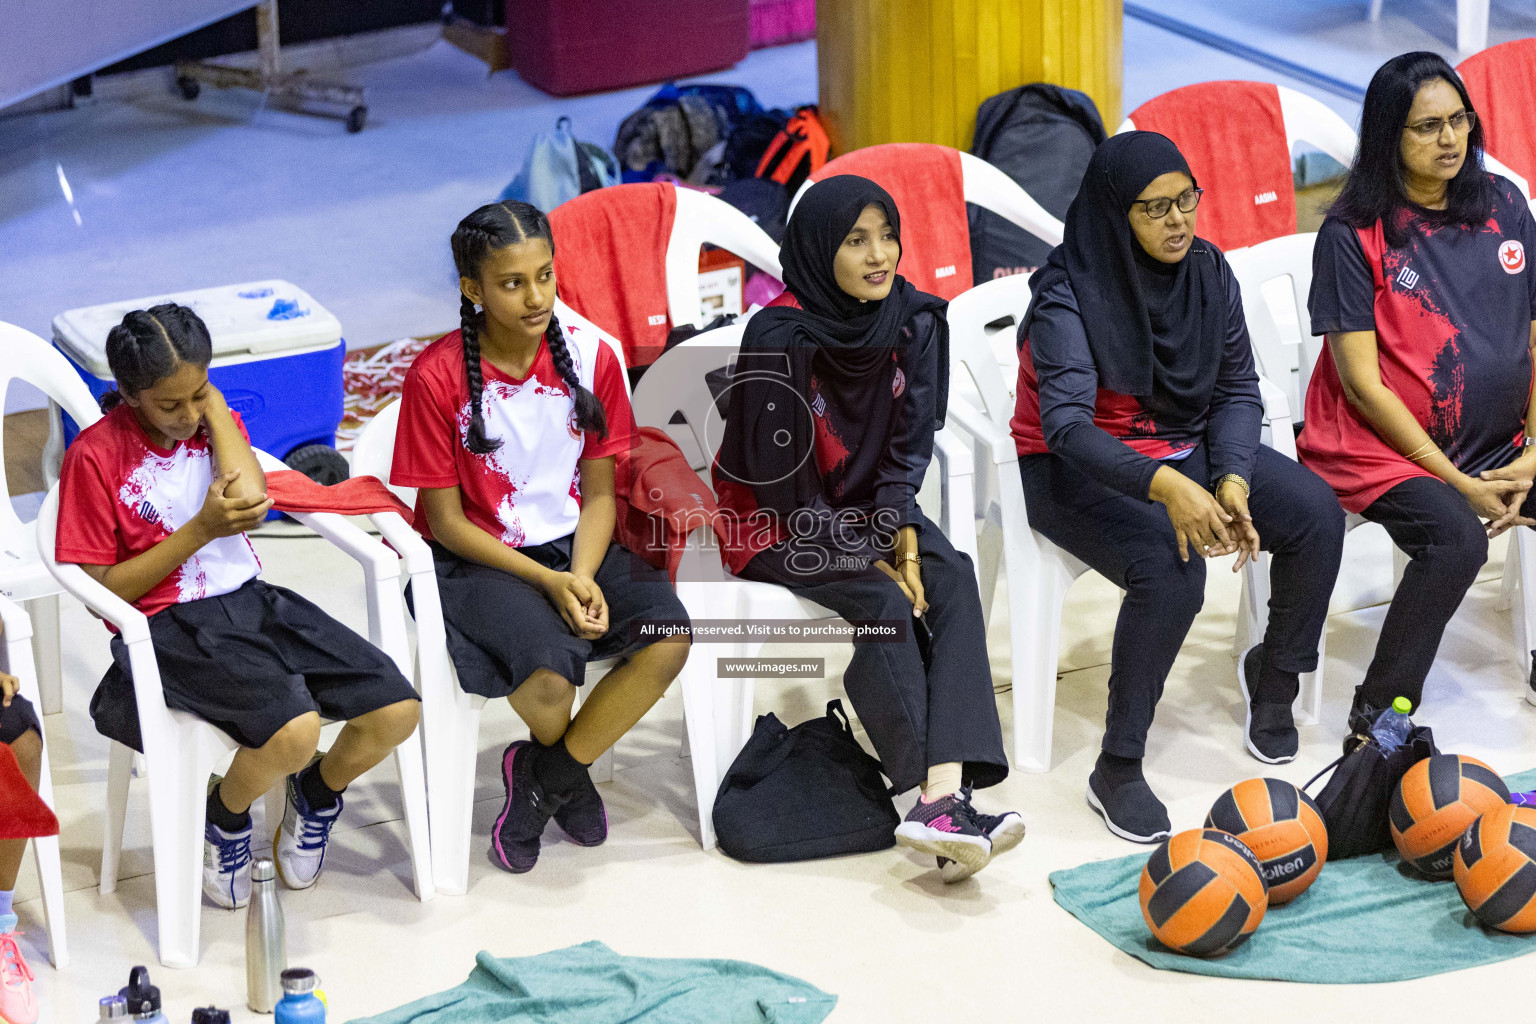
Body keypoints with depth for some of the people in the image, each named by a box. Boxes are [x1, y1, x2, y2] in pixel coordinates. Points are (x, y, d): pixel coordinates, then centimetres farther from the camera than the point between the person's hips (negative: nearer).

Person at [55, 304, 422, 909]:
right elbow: (103, 590, -8)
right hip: (170, 627, -5)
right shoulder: (95, 456, -7)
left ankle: (316, 793, 19)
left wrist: (212, 403, -7)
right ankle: (224, 816, 2)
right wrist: (200, 530, -16)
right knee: (293, 730, -32)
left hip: (252, 603, 6)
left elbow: (250, 500, -12)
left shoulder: (214, 419, 9)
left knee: (396, 710, -13)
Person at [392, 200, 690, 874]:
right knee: (551, 672, -32)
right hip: (476, 560, -4)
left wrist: (582, 577, -16)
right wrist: (547, 582, -19)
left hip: (573, 547, 4)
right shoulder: (438, 376, -13)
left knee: (668, 637, -23)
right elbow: (446, 521, -10)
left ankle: (541, 777, -2)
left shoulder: (590, 358, -2)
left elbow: (599, 493, 3)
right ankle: (568, 775, 8)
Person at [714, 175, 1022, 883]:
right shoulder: (780, 338, -21)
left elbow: (910, 444, 3)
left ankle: (943, 795, -35)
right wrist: (868, 558, -18)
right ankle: (943, 799, -28)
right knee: (886, 605, -29)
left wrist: (901, 527, -14)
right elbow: (782, 480, -18)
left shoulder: (914, 322, -5)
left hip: (867, 505, 5)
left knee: (952, 579, -23)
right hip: (775, 521, -5)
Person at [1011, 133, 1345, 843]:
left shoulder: (1208, 271, -3)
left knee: (1316, 515, -15)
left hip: (1184, 449, 6)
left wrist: (1232, 481, -20)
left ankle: (1274, 672, 12)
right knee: (1170, 569, -34)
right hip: (1076, 466, -6)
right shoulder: (1068, 293, -20)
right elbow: (1066, 422, -31)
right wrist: (1166, 487, -46)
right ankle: (1116, 772, -22)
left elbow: (1238, 389, 0)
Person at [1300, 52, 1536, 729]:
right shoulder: (1352, 234, -8)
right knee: (1456, 537, -32)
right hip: (1379, 446, -5)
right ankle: (1378, 720, -21)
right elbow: (1362, 381, -11)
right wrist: (1461, 483, -14)